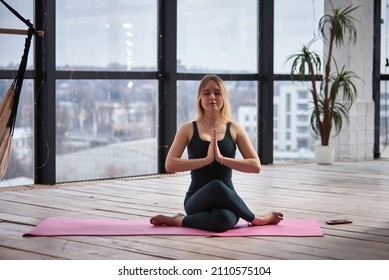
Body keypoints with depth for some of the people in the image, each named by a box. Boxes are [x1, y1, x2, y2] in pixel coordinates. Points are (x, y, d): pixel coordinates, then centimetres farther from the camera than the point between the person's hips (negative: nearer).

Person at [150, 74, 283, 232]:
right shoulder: (188, 129, 3)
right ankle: (257, 219, -10)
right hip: (197, 200, 1)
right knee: (217, 187, -38)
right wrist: (206, 159, -18)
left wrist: (221, 158, -16)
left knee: (223, 220, -41)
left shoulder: (234, 129, 5)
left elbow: (256, 166, -3)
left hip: (226, 199, -1)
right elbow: (170, 165, -9)